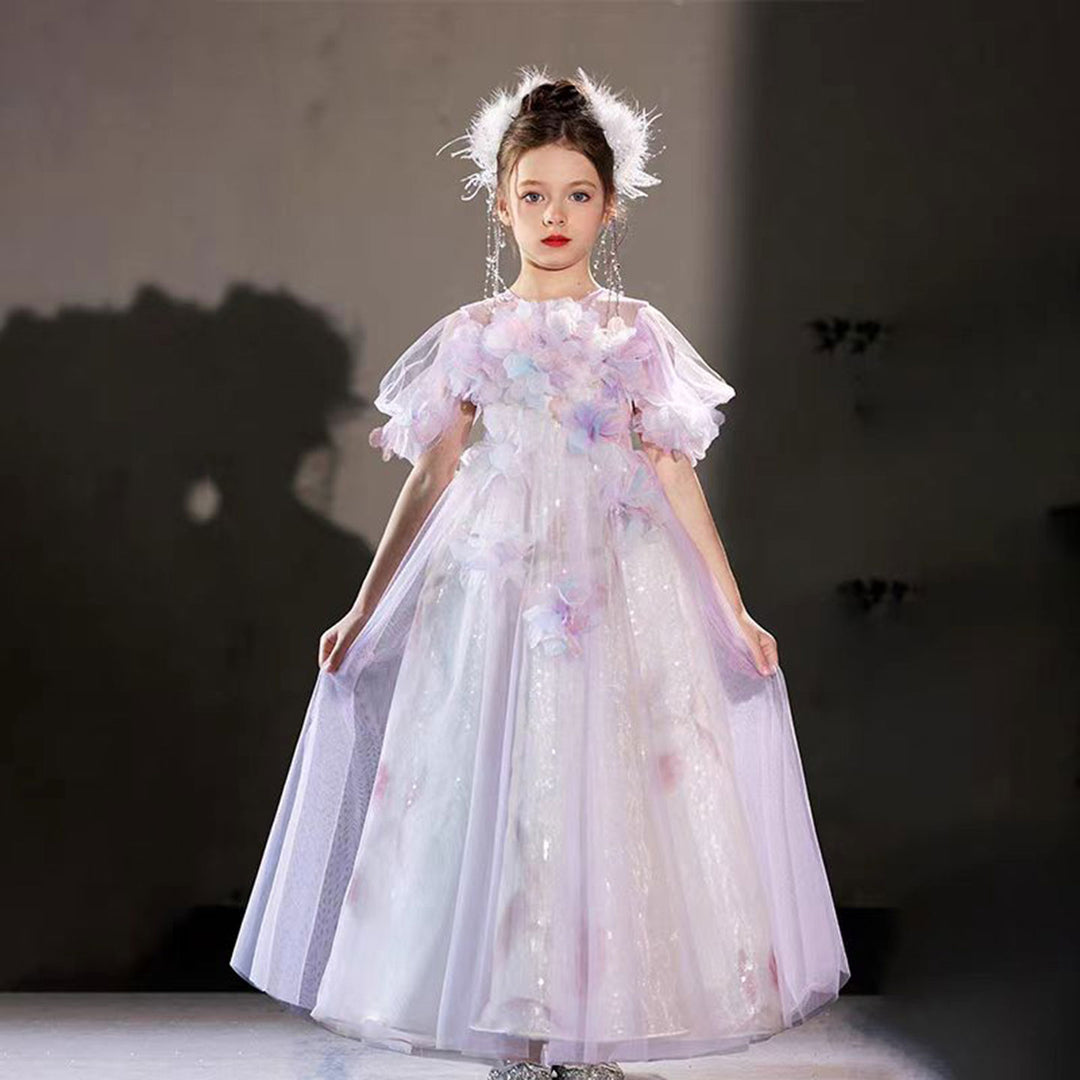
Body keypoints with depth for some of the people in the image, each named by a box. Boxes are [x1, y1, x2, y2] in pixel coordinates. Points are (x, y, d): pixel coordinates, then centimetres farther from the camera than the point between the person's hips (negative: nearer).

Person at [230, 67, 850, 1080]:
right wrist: (363, 610, 9)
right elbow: (432, 478, 9)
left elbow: (675, 474, 6)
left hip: (620, 581, 1)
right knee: (504, 791, -1)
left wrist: (735, 611, 3)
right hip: (498, 576, 0)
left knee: (614, 791, 0)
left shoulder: (638, 333, 6)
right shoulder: (473, 335, 6)